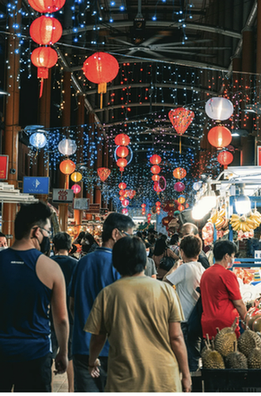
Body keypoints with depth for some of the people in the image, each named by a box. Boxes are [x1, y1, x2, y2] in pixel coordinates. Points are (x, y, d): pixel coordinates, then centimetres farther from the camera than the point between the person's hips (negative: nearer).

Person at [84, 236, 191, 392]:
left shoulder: (107, 294, -4)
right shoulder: (166, 290, -4)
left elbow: (98, 338, 5)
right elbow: (176, 337, -4)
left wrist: (92, 362, 25)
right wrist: (186, 374, 6)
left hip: (124, 383, 0)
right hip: (164, 380, 0)